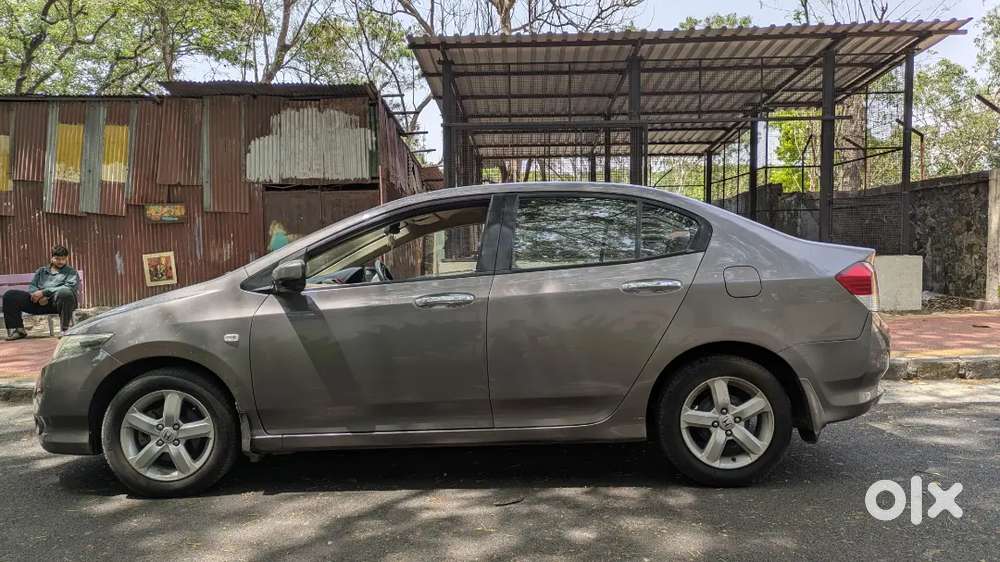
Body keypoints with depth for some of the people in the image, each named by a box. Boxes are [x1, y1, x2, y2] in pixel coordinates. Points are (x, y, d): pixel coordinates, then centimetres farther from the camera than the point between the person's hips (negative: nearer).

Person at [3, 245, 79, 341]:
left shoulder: (71, 272, 15)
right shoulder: (42, 270, 28)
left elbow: (69, 288, -5)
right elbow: (31, 286, 15)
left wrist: (44, 292, -14)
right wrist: (39, 296, -9)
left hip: (57, 301, -4)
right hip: (39, 302, 4)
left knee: (64, 293, -38)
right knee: (10, 295, -9)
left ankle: (65, 329, -27)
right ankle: (18, 329, -1)